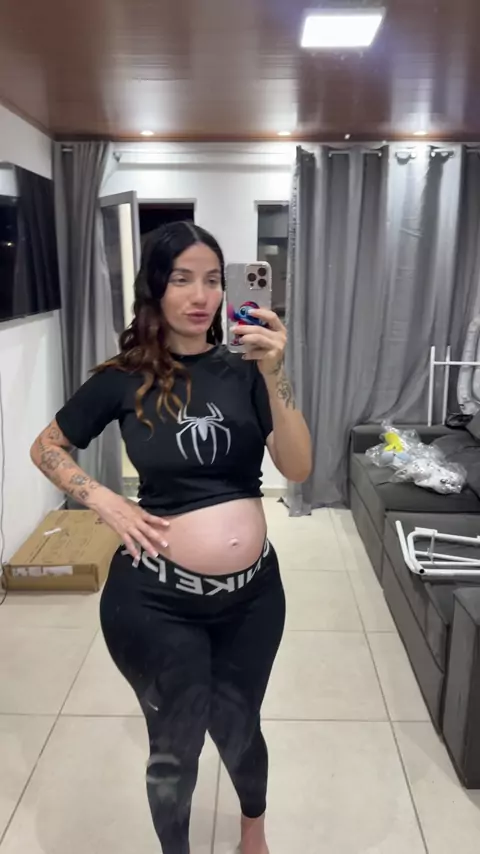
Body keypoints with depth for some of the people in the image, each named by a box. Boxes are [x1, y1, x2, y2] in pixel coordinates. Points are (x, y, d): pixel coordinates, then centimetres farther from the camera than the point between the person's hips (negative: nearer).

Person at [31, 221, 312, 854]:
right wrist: (104, 500, -9)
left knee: (238, 729, 23)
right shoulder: (124, 379, -7)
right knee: (176, 747, 17)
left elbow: (299, 469, -14)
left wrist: (273, 375, -26)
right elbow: (47, 448, 6)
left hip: (252, 592, 2)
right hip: (157, 600, -2)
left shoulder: (245, 371, -4)